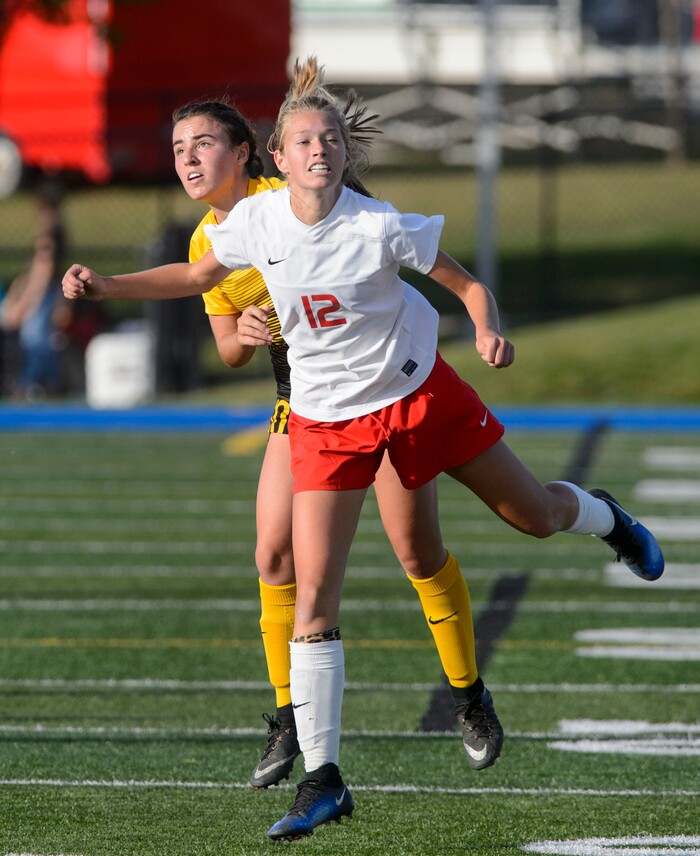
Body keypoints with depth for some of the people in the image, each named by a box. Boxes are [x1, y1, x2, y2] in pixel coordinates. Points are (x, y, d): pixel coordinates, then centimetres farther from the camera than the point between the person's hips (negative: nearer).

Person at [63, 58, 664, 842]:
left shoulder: (380, 226, -21)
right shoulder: (255, 220, -11)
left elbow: (469, 286, -11)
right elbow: (197, 276, 9)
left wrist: (489, 333, -31)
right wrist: (106, 285, -1)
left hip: (417, 393, -1)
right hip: (327, 420, 1)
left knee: (535, 516, 14)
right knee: (314, 596, -10)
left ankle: (604, 518, 55)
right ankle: (321, 780, -4)